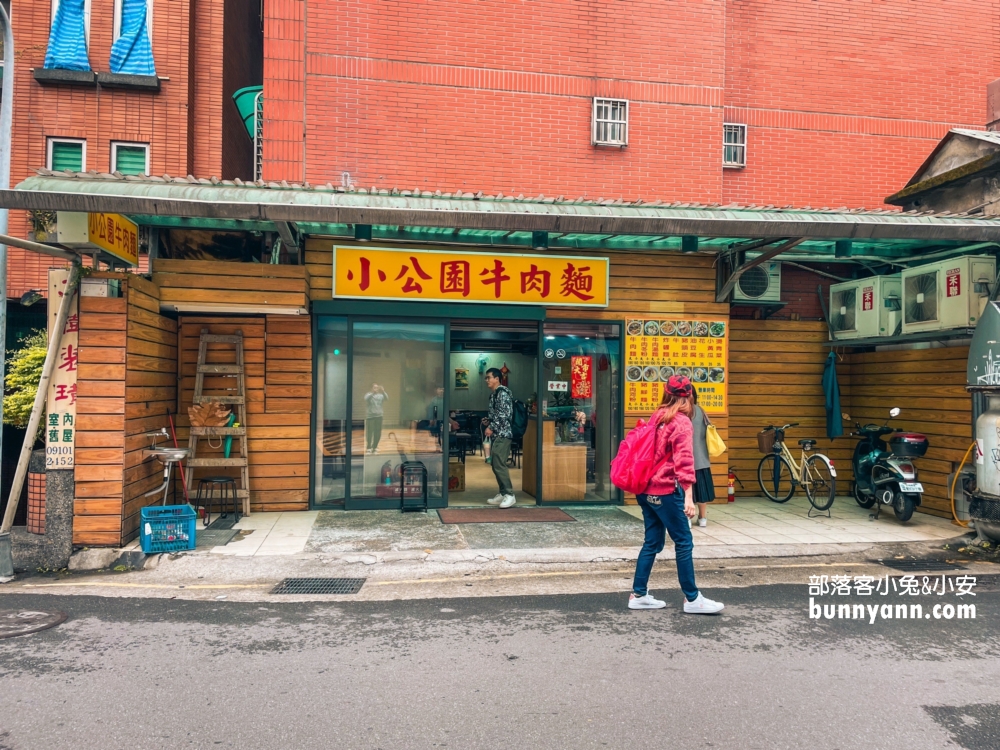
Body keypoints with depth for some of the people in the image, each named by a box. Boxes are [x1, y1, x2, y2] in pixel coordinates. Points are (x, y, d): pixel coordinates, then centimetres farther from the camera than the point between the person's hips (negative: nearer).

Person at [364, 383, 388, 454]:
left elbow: (386, 398, -11)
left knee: (378, 433, 5)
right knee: (369, 432, -3)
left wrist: (383, 392, -28)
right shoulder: (368, 394, -1)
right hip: (370, 416, -3)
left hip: (379, 416, 3)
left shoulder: (381, 395, 6)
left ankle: (375, 447, 18)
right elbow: (366, 398, -22)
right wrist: (373, 392, -36)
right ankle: (368, 447, 9)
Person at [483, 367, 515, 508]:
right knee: (495, 464, 10)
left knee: (499, 464, -12)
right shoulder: (493, 394, 17)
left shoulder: (502, 393, -12)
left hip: (502, 434, -10)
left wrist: (491, 427, -17)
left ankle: (510, 495, -8)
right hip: (496, 434, 10)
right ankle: (502, 493, 17)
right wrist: (488, 421, 9)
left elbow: (504, 414, -20)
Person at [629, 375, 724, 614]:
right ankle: (692, 599, 10)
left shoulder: (656, 417, 10)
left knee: (652, 542, 13)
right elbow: (684, 460, -20)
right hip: (666, 491, -8)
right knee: (684, 543, 2)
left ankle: (639, 595, 17)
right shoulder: (681, 422, -11)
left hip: (647, 490, 8)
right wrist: (688, 497, -25)